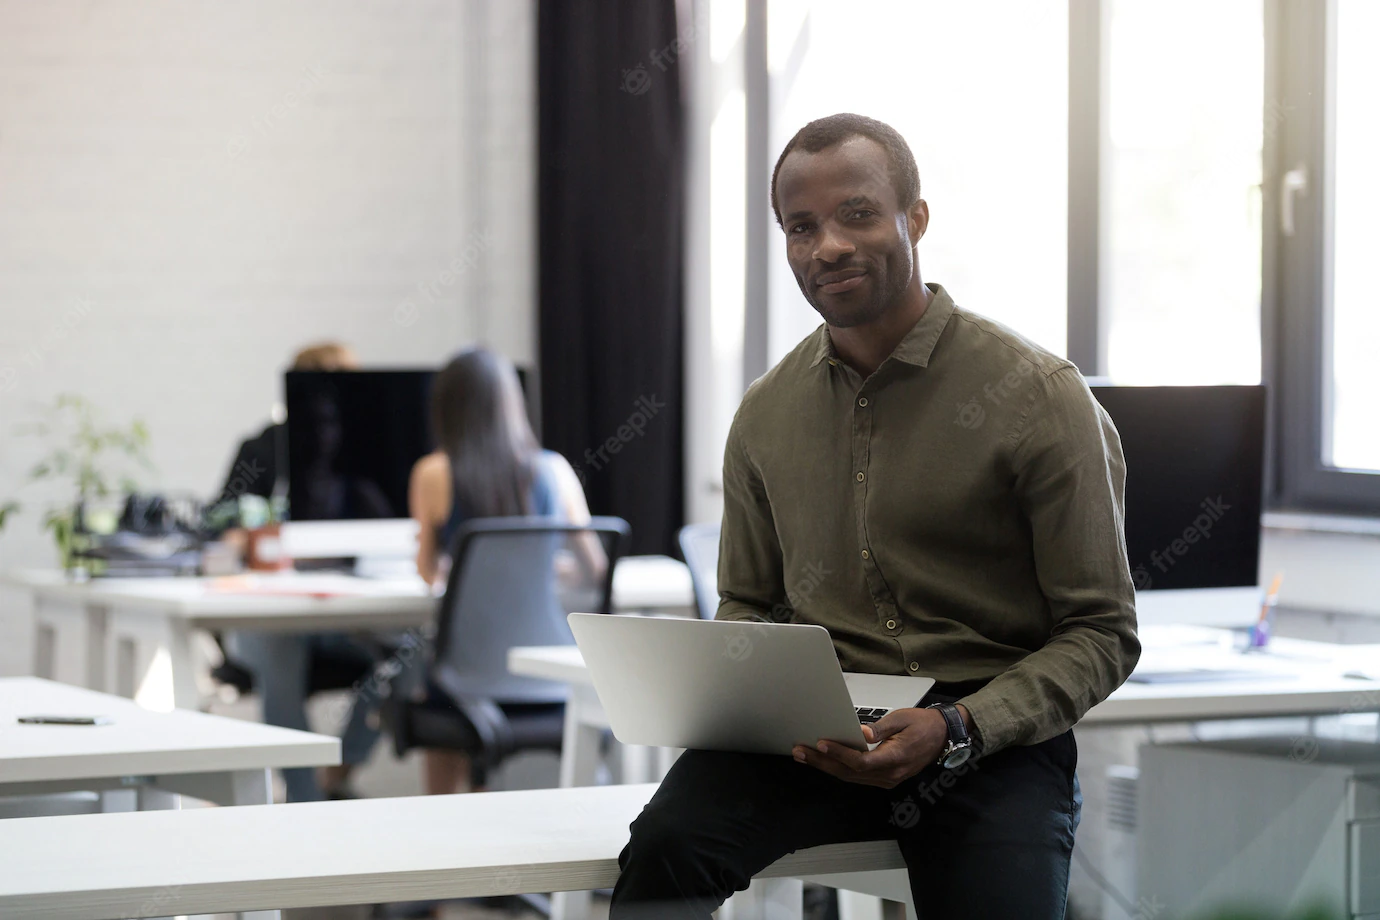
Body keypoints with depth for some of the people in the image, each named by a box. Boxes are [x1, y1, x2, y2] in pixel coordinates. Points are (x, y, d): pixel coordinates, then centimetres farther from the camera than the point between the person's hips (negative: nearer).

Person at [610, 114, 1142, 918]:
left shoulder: (1041, 397, -4)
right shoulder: (767, 413, 12)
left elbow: (1102, 633, -3)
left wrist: (959, 729, -18)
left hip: (991, 740, -3)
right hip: (811, 736, 3)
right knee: (666, 845, -26)